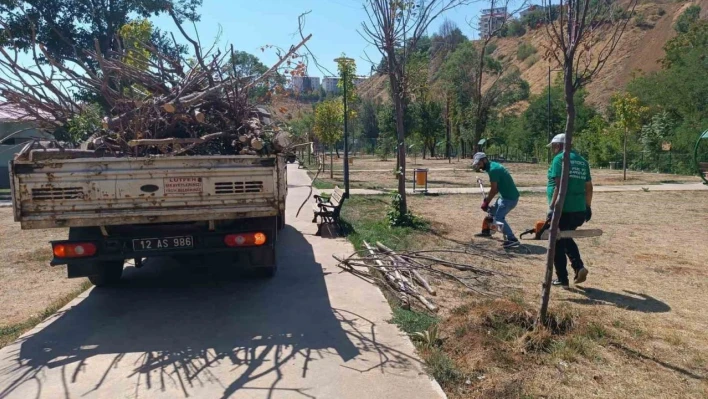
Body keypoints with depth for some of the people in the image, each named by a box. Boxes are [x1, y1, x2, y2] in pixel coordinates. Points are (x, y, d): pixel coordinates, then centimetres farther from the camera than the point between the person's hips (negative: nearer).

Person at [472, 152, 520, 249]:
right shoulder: (493, 165, 10)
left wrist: (486, 202, -8)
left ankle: (512, 240, -13)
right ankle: (486, 231, 38)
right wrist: (487, 200, 7)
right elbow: (496, 188, 11)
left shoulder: (493, 169, -20)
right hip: (506, 195, 10)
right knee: (491, 211, 22)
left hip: (510, 197, -10)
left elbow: (494, 189, -19)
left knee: (499, 218, -13)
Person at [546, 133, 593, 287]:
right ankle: (579, 267, 10)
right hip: (579, 210, 7)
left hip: (562, 209, -7)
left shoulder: (559, 159, -8)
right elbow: (588, 187, 16)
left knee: (557, 243, 6)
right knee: (566, 238, 25)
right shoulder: (582, 161, 14)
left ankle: (562, 278, 11)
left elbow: (559, 185, -17)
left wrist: (552, 207, -18)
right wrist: (588, 206, 23)